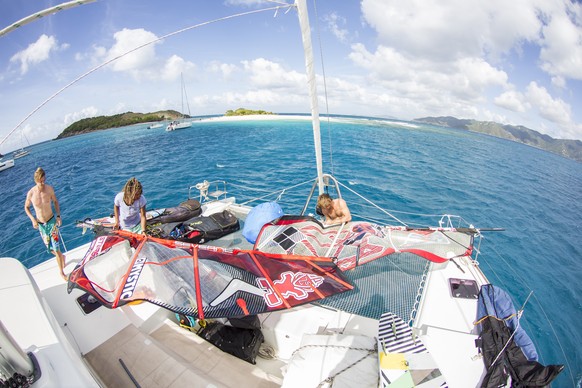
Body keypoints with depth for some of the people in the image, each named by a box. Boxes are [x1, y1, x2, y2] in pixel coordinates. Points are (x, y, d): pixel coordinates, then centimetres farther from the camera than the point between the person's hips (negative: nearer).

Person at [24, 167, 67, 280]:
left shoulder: (49, 189, -13)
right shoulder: (31, 193, -14)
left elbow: (55, 201, 5)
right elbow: (26, 207, 3)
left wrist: (58, 216, -3)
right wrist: (33, 220, -11)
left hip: (52, 221, -1)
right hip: (40, 224, 1)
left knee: (56, 248, -4)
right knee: (50, 249, 12)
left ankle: (62, 272, 11)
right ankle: (61, 257, 46)